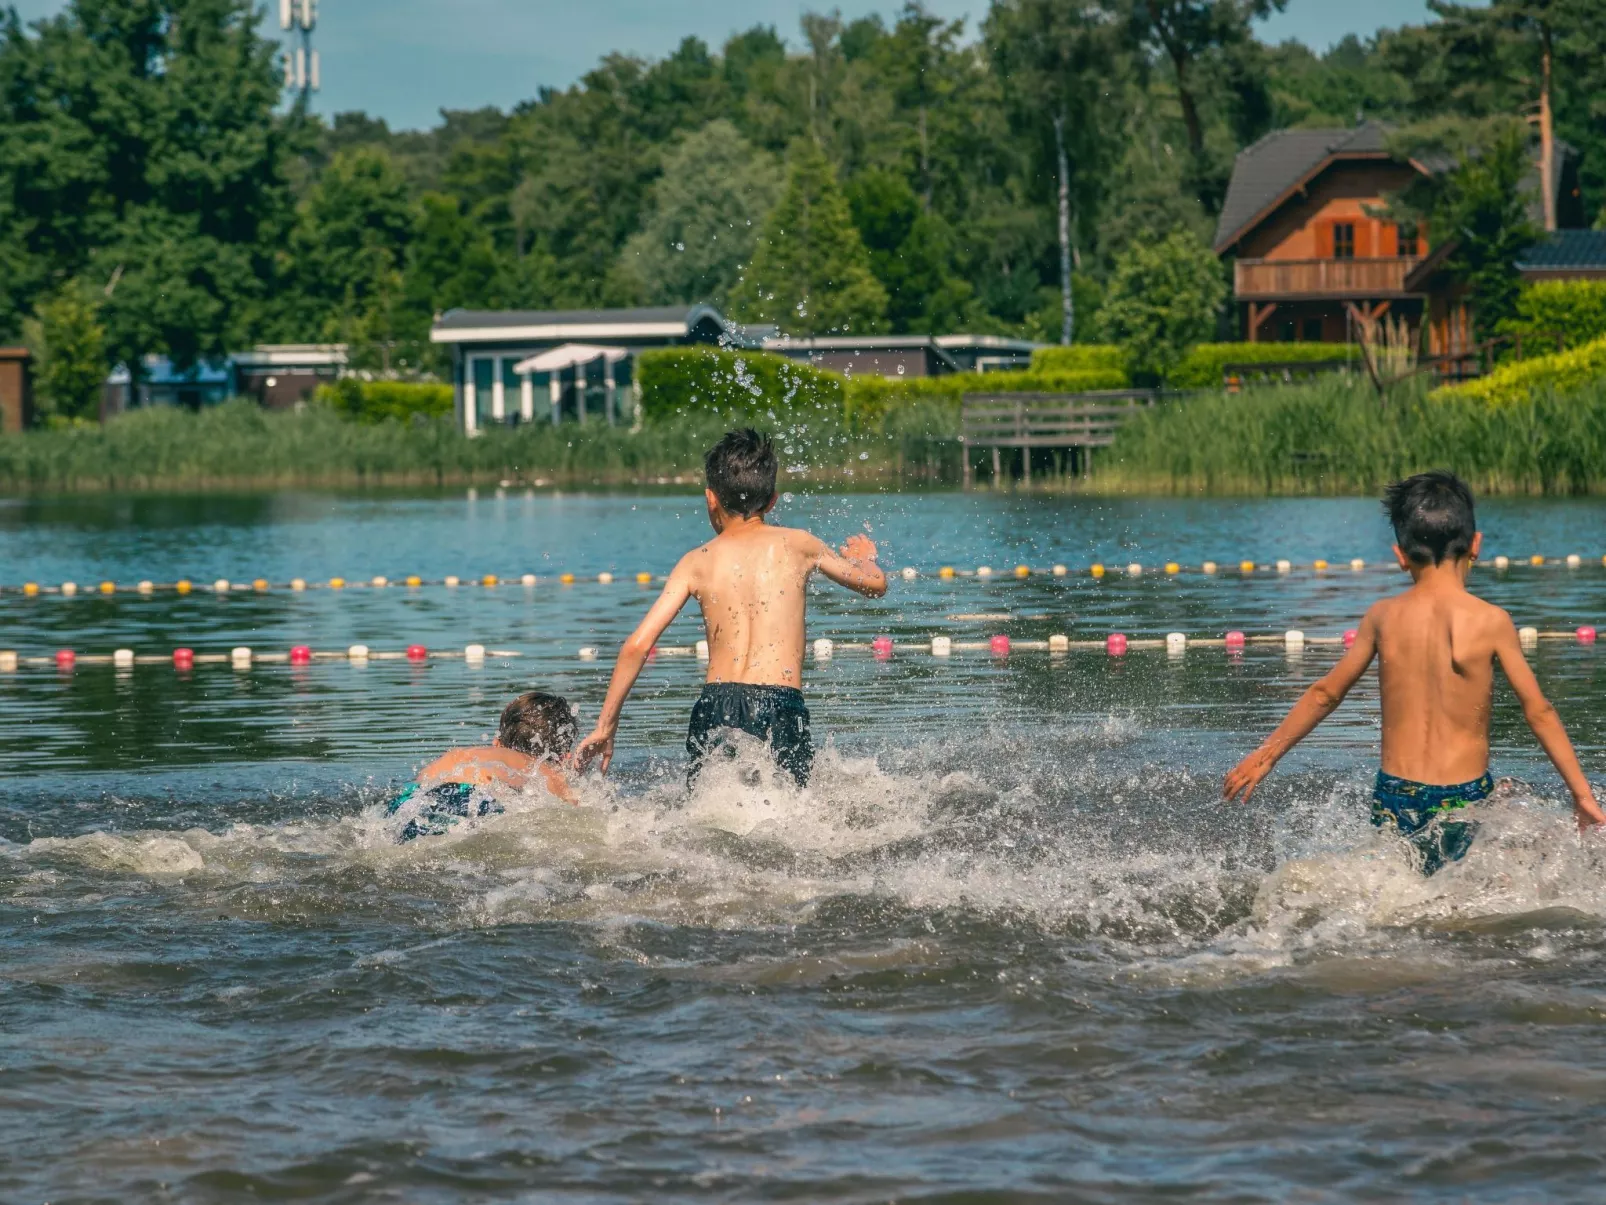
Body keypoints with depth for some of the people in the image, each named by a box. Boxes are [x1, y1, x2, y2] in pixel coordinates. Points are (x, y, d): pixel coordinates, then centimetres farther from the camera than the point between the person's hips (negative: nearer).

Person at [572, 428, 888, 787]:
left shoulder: (698, 562, 10)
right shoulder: (797, 545, 11)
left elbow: (637, 645, 4)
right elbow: (875, 584, 26)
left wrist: (605, 727, 11)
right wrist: (865, 557, 51)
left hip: (717, 707, 1)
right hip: (782, 707, -1)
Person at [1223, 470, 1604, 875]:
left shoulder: (1382, 617, 3)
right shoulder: (1490, 621, -6)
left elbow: (1325, 694, 13)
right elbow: (1538, 711, -1)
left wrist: (1265, 755, 26)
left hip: (1394, 800, 3)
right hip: (1465, 798, -3)